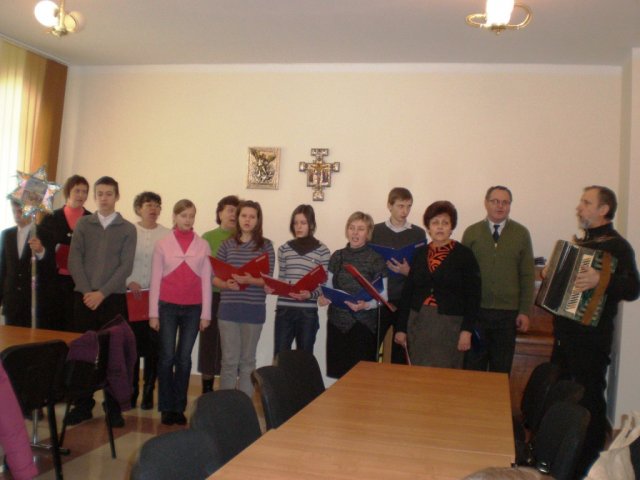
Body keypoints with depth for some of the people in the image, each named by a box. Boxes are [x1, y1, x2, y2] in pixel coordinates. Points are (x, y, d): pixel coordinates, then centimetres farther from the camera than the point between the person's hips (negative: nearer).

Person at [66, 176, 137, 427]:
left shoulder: (128, 229, 4)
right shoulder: (83, 224, 9)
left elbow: (126, 266, -4)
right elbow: (74, 260, 2)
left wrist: (102, 293, -13)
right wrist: (86, 291, -10)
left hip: (113, 298, -1)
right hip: (84, 297, 2)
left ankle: (114, 407, 9)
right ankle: (83, 405, 15)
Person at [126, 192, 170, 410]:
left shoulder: (167, 235, 5)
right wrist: (129, 281, -11)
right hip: (132, 295, 0)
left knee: (153, 347, 2)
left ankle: (148, 393, 13)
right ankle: (130, 392, 15)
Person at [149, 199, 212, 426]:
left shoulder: (203, 245, 5)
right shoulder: (162, 244, 3)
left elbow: (206, 281, 4)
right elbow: (155, 279, 3)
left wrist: (206, 313, 1)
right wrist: (153, 312, -1)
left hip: (193, 308, 1)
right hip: (167, 307, -1)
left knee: (184, 358, 6)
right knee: (167, 356, 2)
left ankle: (179, 407, 15)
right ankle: (166, 407, 13)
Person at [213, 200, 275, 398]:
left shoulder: (266, 245, 1)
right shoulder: (227, 244, 6)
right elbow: (215, 278, 6)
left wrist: (249, 280, -21)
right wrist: (226, 285, -15)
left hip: (253, 310, -1)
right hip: (228, 309, 1)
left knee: (247, 360, 9)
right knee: (229, 360, 5)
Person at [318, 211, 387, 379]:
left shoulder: (376, 259, -5)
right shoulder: (337, 256, 8)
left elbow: (383, 296, -3)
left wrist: (366, 305, -21)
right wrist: (324, 298, -6)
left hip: (363, 324, -4)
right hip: (337, 322, 4)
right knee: (339, 372, 4)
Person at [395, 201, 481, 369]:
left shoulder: (464, 255, -2)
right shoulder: (420, 254, 8)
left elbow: (473, 296, -5)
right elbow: (407, 291, 10)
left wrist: (467, 330, -12)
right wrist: (401, 328, 7)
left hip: (449, 325, -3)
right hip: (418, 323, 3)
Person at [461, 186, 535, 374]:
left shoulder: (521, 233, 2)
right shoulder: (471, 232, 2)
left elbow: (527, 275, 2)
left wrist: (525, 311, -2)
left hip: (508, 312, 0)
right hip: (476, 310, 0)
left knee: (502, 368, 11)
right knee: (473, 366, 8)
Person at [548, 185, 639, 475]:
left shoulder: (616, 245, -11)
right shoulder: (580, 242, 16)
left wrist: (602, 279, -39)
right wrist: (550, 275, 12)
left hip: (591, 339, -9)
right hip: (566, 333, 9)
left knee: (589, 400, -3)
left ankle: (589, 464, 10)